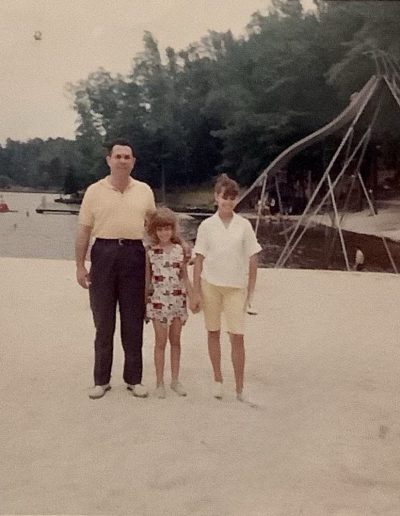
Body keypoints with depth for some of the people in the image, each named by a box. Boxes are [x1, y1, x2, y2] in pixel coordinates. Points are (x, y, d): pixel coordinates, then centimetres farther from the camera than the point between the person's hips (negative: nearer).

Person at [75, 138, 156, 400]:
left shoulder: (144, 191, 7)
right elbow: (84, 230, 2)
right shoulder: (95, 191, 2)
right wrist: (80, 265, -2)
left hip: (134, 255, 1)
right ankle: (101, 379, 17)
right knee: (103, 320, 6)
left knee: (133, 321, 6)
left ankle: (134, 378, 19)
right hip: (103, 253, -1)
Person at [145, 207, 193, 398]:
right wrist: (144, 302, 3)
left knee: (175, 340, 10)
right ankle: (159, 382, 12)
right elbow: (147, 279, 3)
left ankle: (175, 380, 21)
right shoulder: (150, 252, -3)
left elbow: (185, 277, 7)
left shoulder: (180, 250, 2)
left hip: (177, 300, 2)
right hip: (158, 301, -2)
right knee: (161, 341, 2)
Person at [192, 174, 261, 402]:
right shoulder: (207, 225, -1)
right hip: (210, 284, 1)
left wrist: (250, 291, -1)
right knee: (213, 332, 11)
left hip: (235, 287, -1)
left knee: (237, 336, -3)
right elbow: (199, 260, 1)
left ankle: (240, 388, 6)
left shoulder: (244, 225, -1)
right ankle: (218, 379, 26)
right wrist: (196, 291, -1)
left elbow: (252, 261, 2)